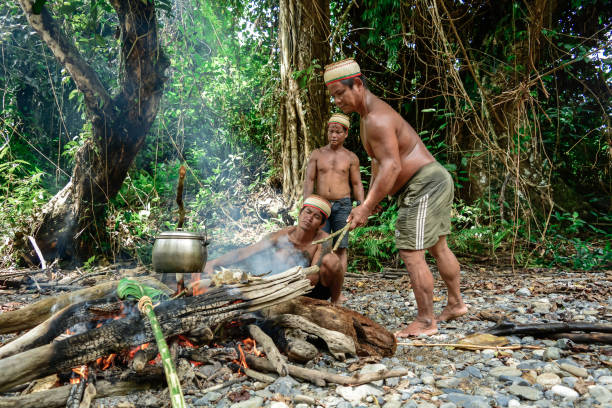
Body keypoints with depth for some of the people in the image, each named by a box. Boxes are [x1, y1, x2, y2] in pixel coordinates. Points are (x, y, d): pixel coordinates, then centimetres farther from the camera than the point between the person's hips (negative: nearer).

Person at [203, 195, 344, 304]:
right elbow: (244, 252, -13)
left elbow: (313, 277, -33)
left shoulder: (323, 240, -22)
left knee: (331, 259, -34)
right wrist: (213, 263, -24)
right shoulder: (282, 236, -13)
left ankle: (335, 302, -8)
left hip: (316, 291, -3)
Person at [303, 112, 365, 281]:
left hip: (342, 205, 0)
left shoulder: (351, 157, 7)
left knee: (340, 248, -1)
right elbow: (309, 180, 3)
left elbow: (357, 185, 8)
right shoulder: (317, 154, 8)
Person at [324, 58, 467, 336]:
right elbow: (379, 161, 16)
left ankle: (426, 321, 2)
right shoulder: (368, 115, 13)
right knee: (438, 248, 20)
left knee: (410, 253, -9)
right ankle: (456, 304, 35)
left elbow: (391, 167, -29)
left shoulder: (377, 118, -21)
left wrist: (367, 206, -29)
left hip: (425, 185, -11)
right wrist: (371, 197, 9)